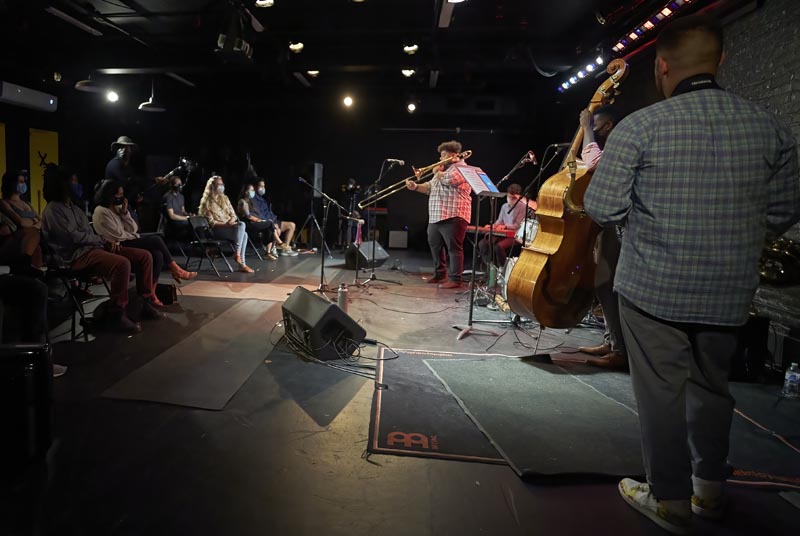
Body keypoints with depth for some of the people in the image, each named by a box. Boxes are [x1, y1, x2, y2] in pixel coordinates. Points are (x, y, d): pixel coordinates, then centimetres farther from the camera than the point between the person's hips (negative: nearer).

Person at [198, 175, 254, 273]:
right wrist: (225, 224, -20)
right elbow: (211, 222, -9)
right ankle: (238, 254, -29)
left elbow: (233, 214, 13)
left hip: (230, 226, 6)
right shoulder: (207, 202, -2)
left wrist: (232, 221, -10)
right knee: (241, 225, -31)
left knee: (244, 234, -26)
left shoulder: (225, 198, 17)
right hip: (217, 229, -6)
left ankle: (242, 265, -28)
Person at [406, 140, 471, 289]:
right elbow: (429, 187, 20)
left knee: (454, 248, -7)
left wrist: (438, 173, -4)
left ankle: (455, 279, -4)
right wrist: (415, 187, 2)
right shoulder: (444, 169, 25)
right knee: (435, 246, 17)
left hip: (453, 216, -10)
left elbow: (449, 180, -24)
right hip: (435, 217, 10)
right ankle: (439, 273, 31)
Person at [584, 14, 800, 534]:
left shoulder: (640, 126, -13)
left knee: (662, 393, 9)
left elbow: (603, 208, -11)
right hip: (731, 292, 5)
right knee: (713, 386, 21)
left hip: (654, 288, -4)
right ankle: (710, 488, 38)